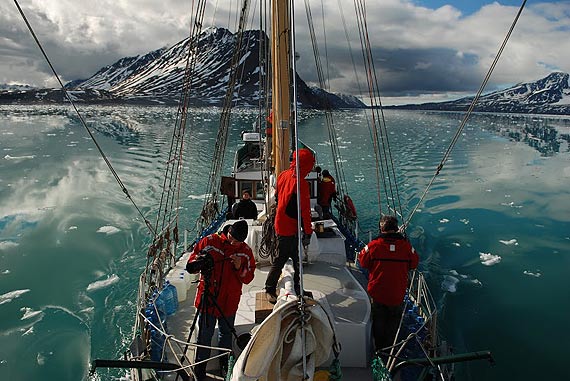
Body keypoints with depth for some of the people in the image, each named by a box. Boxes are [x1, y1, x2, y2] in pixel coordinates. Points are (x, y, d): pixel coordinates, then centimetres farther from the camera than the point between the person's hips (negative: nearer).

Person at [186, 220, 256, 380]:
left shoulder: (246, 251, -4)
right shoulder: (209, 241, -9)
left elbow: (248, 278, -1)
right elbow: (191, 264, -1)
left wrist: (239, 268, -19)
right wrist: (199, 263, -24)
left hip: (229, 301, 2)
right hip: (207, 299, -2)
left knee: (226, 333, 20)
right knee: (204, 335, 7)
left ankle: (225, 362, 44)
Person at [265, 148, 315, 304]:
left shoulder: (283, 175, 3)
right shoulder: (301, 183, -22)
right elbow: (305, 211, -20)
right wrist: (308, 233, -13)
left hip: (281, 225, 9)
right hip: (289, 228, -9)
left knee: (296, 259, 17)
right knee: (280, 260, 5)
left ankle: (298, 290, 29)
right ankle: (270, 289, 19)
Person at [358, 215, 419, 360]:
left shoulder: (373, 245, -17)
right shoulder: (406, 245, -14)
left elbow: (363, 262, -3)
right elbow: (414, 263, 3)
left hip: (377, 293, 0)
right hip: (397, 295, 1)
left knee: (379, 322, 20)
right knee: (393, 323, 22)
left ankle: (379, 348, 34)